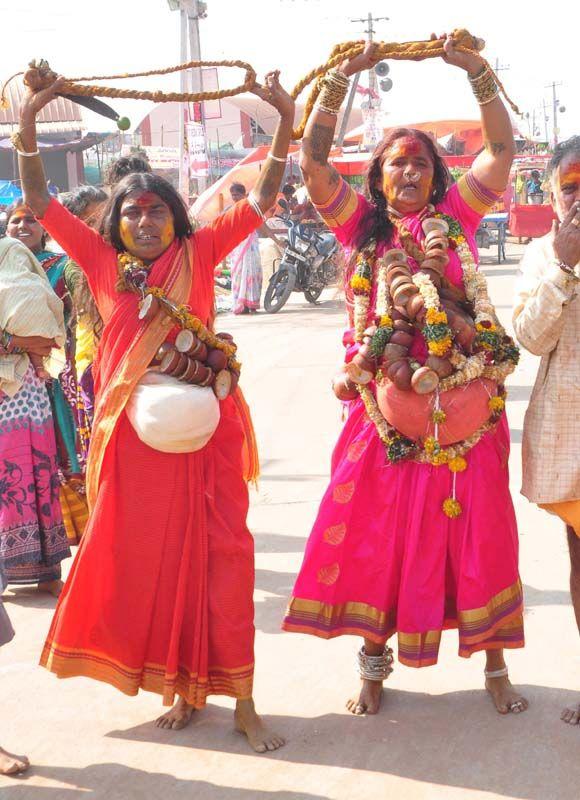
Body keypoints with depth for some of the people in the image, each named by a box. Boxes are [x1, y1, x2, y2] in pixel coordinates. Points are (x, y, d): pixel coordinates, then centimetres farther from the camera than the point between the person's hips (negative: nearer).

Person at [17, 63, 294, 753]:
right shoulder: (103, 262, 4)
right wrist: (28, 120, -6)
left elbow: (261, 199, 4)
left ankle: (242, 702, 7)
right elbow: (38, 202, 3)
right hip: (133, 435, 1)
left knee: (221, 560, 0)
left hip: (204, 429, -1)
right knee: (146, 560, 7)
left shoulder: (198, 254, 3)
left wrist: (285, 122, -5)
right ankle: (181, 688, 24)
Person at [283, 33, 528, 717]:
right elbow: (312, 160, -2)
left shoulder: (455, 217, 8)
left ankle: (493, 663, 18)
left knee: (478, 537, 5)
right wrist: (341, 79, -6)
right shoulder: (361, 225, 6)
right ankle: (374, 661, 20)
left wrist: (477, 72, -5)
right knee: (380, 537, 5)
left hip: (465, 415, 1)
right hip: (387, 415, 0)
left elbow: (501, 151, 3)